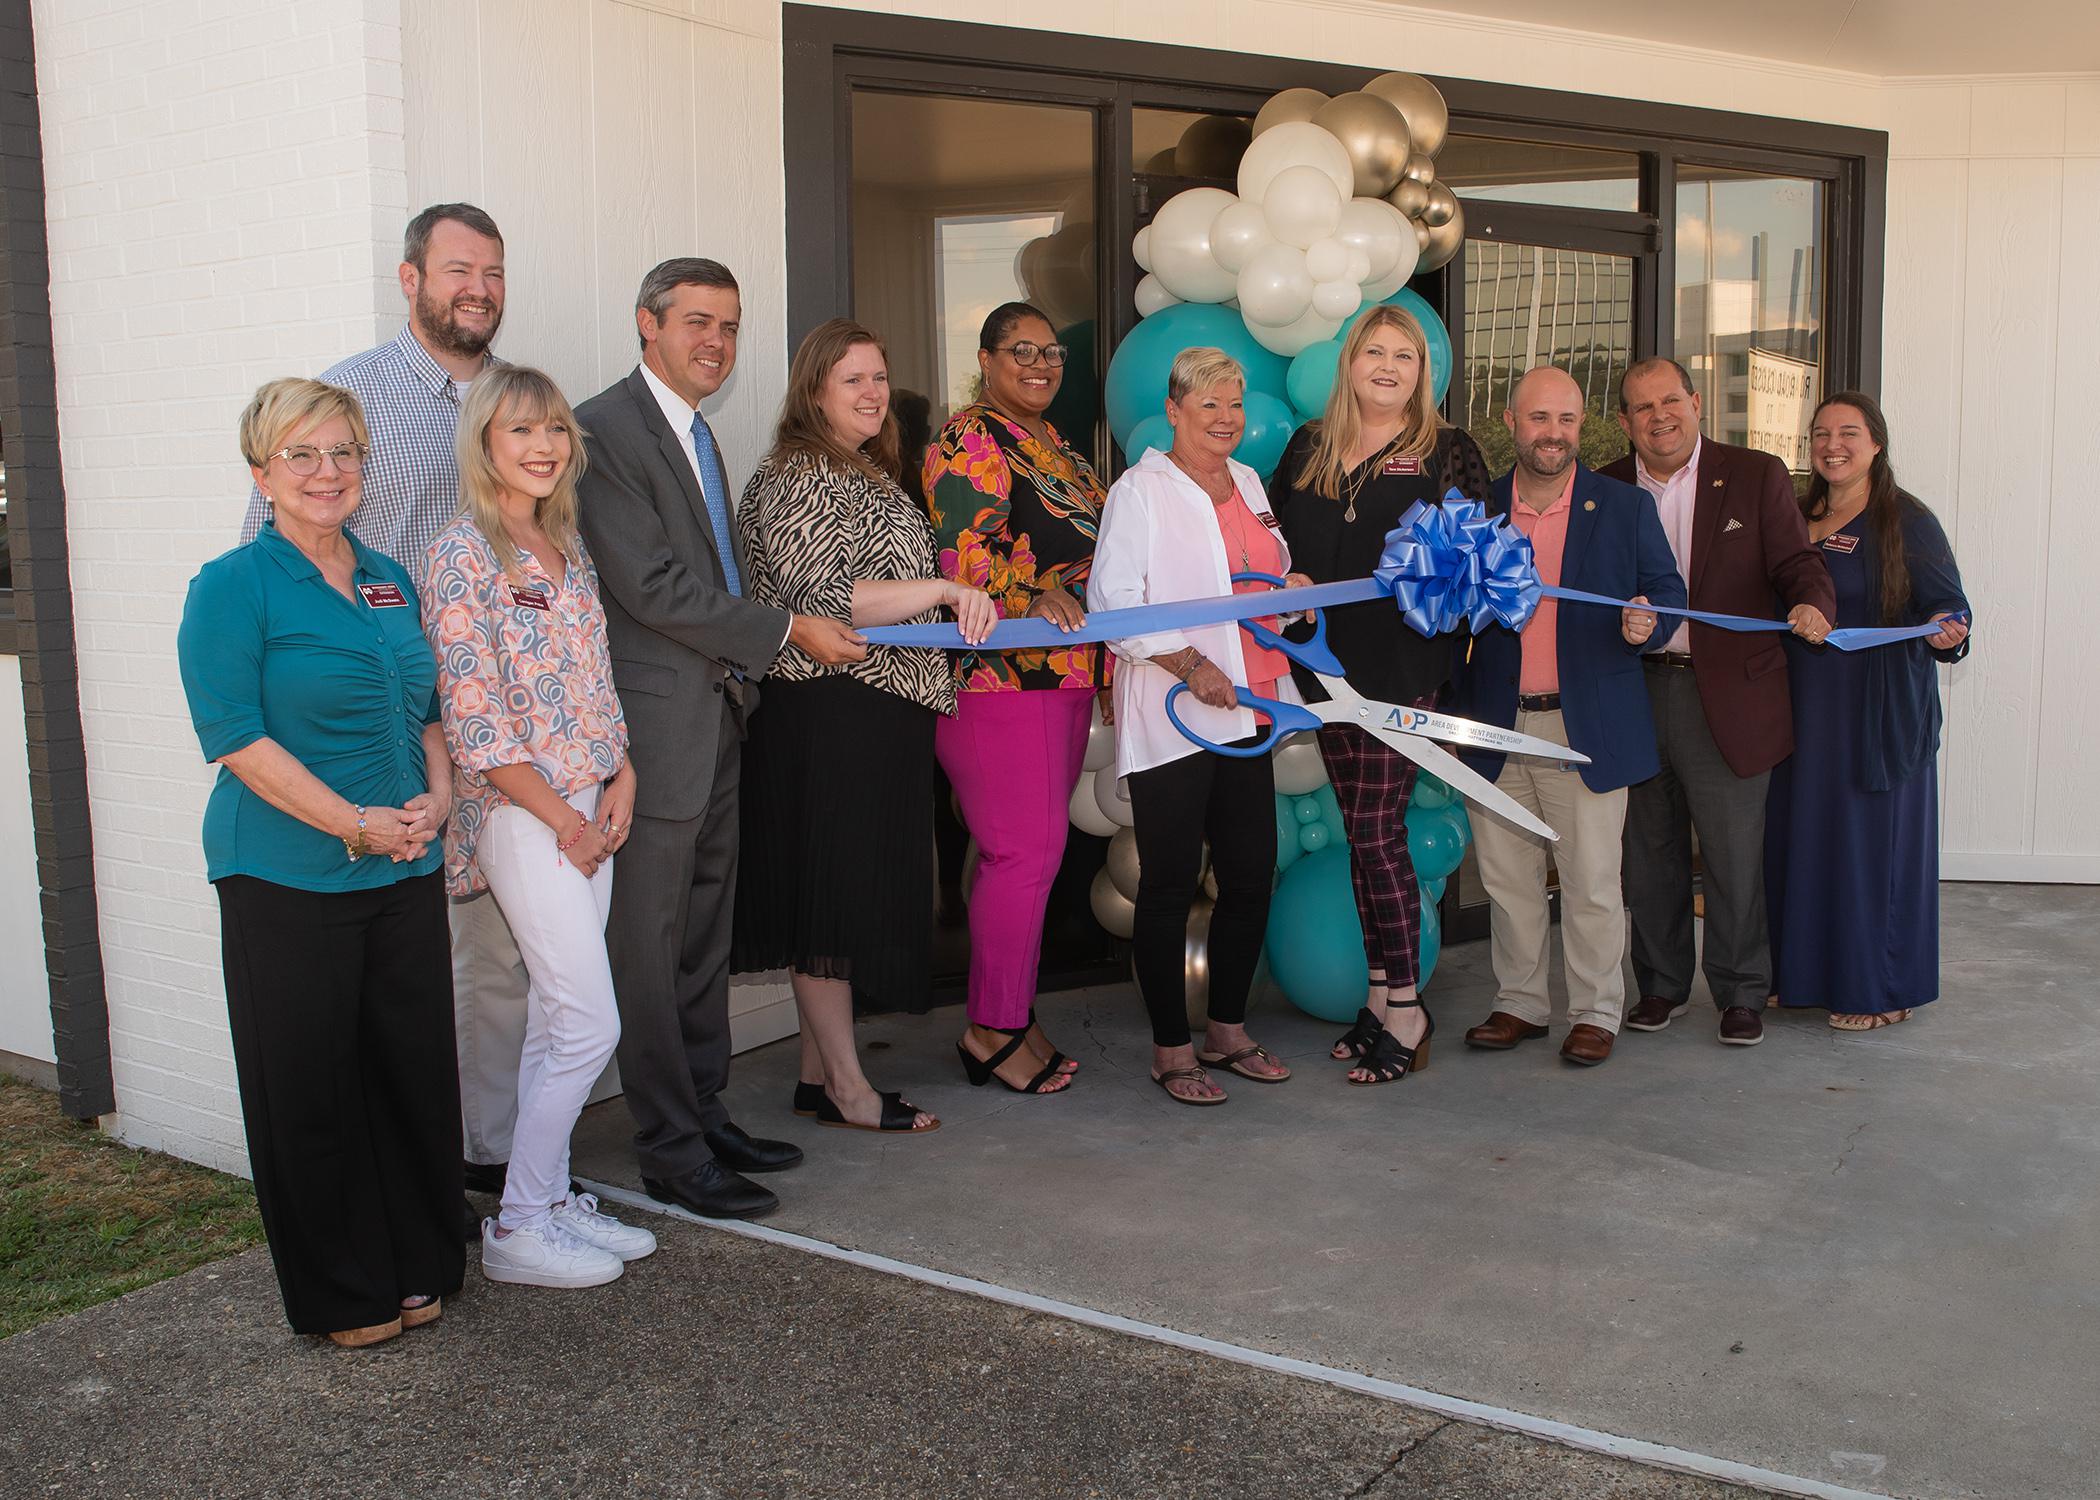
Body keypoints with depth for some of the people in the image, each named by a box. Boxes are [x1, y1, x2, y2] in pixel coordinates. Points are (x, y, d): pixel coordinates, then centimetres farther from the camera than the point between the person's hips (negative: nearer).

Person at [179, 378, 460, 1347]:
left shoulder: (391, 582, 13)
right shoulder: (233, 586, -6)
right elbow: (235, 735, -14)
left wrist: (437, 797, 1)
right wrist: (355, 824, -18)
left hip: (405, 871, 6)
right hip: (288, 878, -5)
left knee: (414, 1070, 10)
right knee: (310, 1086, 4)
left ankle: (420, 1266, 27)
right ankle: (341, 1294, 19)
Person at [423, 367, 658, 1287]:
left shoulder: (567, 547, 12)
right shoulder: (464, 554, -12)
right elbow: (472, 717, -15)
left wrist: (620, 778, 1)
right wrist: (562, 817, -13)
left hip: (588, 806, 7)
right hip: (520, 813, -7)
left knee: (556, 1020, 12)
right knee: (590, 1023, -7)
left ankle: (551, 1196, 22)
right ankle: (517, 1227, 5)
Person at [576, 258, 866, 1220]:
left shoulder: (696, 433, 17)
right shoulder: (604, 430, -12)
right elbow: (650, 586, -18)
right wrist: (788, 630, -14)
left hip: (716, 719, 9)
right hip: (654, 726, -9)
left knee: (705, 939, 16)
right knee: (648, 947, 1)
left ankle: (706, 1114, 27)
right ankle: (671, 1153, 9)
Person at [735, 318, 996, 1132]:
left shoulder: (870, 476, 18)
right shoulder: (798, 477, -12)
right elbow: (818, 599, -23)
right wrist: (943, 589, -25)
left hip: (878, 714, 10)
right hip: (827, 718, -10)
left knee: (857, 891, 12)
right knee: (831, 891, -3)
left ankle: (819, 1071, 20)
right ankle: (847, 1088, 4)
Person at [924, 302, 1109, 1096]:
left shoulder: (1057, 446, 22)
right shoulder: (968, 441, -6)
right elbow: (961, 552, -17)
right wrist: (1035, 596, -30)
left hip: (1064, 673, 9)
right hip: (998, 674, -9)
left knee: (1032, 847, 10)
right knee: (1026, 849, -10)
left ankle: (1010, 1018, 17)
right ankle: (992, 1029, 1)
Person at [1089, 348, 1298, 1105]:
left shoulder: (1247, 482, 16)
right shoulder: (1140, 489, -5)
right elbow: (1112, 598, -13)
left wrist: (1294, 587, 7)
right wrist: (1190, 664, -20)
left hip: (1246, 710, 7)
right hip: (1168, 717, -7)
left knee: (1251, 875, 9)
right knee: (1169, 885, -1)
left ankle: (1228, 1030, 24)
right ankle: (1171, 1047, 11)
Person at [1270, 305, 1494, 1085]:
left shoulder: (1448, 450, 1)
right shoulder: (1308, 448, 13)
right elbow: (1280, 540, 16)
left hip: (1404, 662, -5)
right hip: (1330, 661, 5)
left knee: (1377, 829, -7)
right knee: (1362, 829, 10)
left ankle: (1404, 1006, 4)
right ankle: (1381, 991, 20)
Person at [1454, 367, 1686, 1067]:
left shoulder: (1626, 507, 3)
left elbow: (1667, 588, 7)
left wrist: (1646, 618, -17)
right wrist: (1462, 706, 7)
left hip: (1587, 727, -2)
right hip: (1498, 727, 2)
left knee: (1591, 882, 2)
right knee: (1506, 878, 10)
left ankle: (1596, 1011, 17)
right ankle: (1520, 1003, 25)